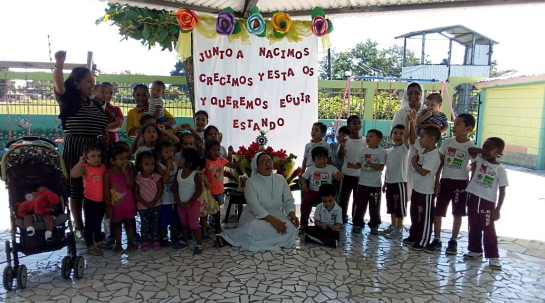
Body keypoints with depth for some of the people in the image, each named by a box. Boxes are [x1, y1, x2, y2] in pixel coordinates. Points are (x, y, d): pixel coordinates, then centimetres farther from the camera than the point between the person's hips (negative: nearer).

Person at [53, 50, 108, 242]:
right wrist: (59, 64, -38)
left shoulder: (96, 104, 16)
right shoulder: (69, 100, -2)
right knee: (76, 188, 3)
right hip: (74, 149, -5)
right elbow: (59, 85, -22)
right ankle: (79, 228, 13)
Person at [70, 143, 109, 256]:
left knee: (98, 222, 22)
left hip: (102, 201, 6)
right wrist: (80, 162, -31)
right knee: (89, 223, 3)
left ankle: (98, 242, 37)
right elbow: (73, 174, -31)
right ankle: (90, 247, 11)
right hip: (90, 201, -6)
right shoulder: (85, 168, -13)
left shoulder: (103, 167, 3)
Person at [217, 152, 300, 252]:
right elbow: (253, 205, -19)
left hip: (276, 214, 5)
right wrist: (272, 220, -30)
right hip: (255, 215, -4)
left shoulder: (281, 179, 8)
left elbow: (288, 200, 8)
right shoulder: (251, 182, -6)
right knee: (255, 228, -41)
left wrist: (291, 213, -16)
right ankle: (228, 235, -15)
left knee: (291, 228, -29)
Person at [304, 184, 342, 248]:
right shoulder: (319, 207, -5)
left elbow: (339, 224, -9)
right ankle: (329, 241, -38)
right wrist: (321, 225, -27)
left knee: (336, 235, -35)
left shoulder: (338, 209, -9)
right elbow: (316, 221, -3)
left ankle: (314, 238, -33)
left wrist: (336, 227, -35)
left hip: (331, 230, -2)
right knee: (308, 230, -28)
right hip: (320, 228, 2)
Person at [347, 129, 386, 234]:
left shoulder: (381, 152, -7)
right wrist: (352, 165, -17)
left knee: (374, 207, 7)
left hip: (375, 185, -3)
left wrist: (371, 164, -29)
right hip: (363, 183, 3)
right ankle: (358, 224, 19)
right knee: (360, 205, 9)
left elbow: (381, 167, -13)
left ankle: (374, 225, 20)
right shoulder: (363, 151, 4)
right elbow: (358, 164, 4)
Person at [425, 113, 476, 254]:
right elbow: (440, 163, 4)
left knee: (457, 213, 8)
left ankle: (453, 241, 21)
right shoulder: (447, 142, 1)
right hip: (445, 181, 3)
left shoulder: (471, 147, -7)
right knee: (437, 211, 2)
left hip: (461, 183, -2)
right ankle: (436, 240, 14)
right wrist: (436, 181, 1)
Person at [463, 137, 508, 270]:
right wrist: (483, 151, -22)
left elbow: (502, 192, -7)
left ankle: (493, 256, 12)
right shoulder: (480, 159, 1)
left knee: (489, 230, 1)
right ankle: (475, 250, 28)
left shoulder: (500, 170, -9)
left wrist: (498, 210, -11)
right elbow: (470, 149, -12)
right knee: (474, 228, 14)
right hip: (473, 198, 4)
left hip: (488, 202, -4)